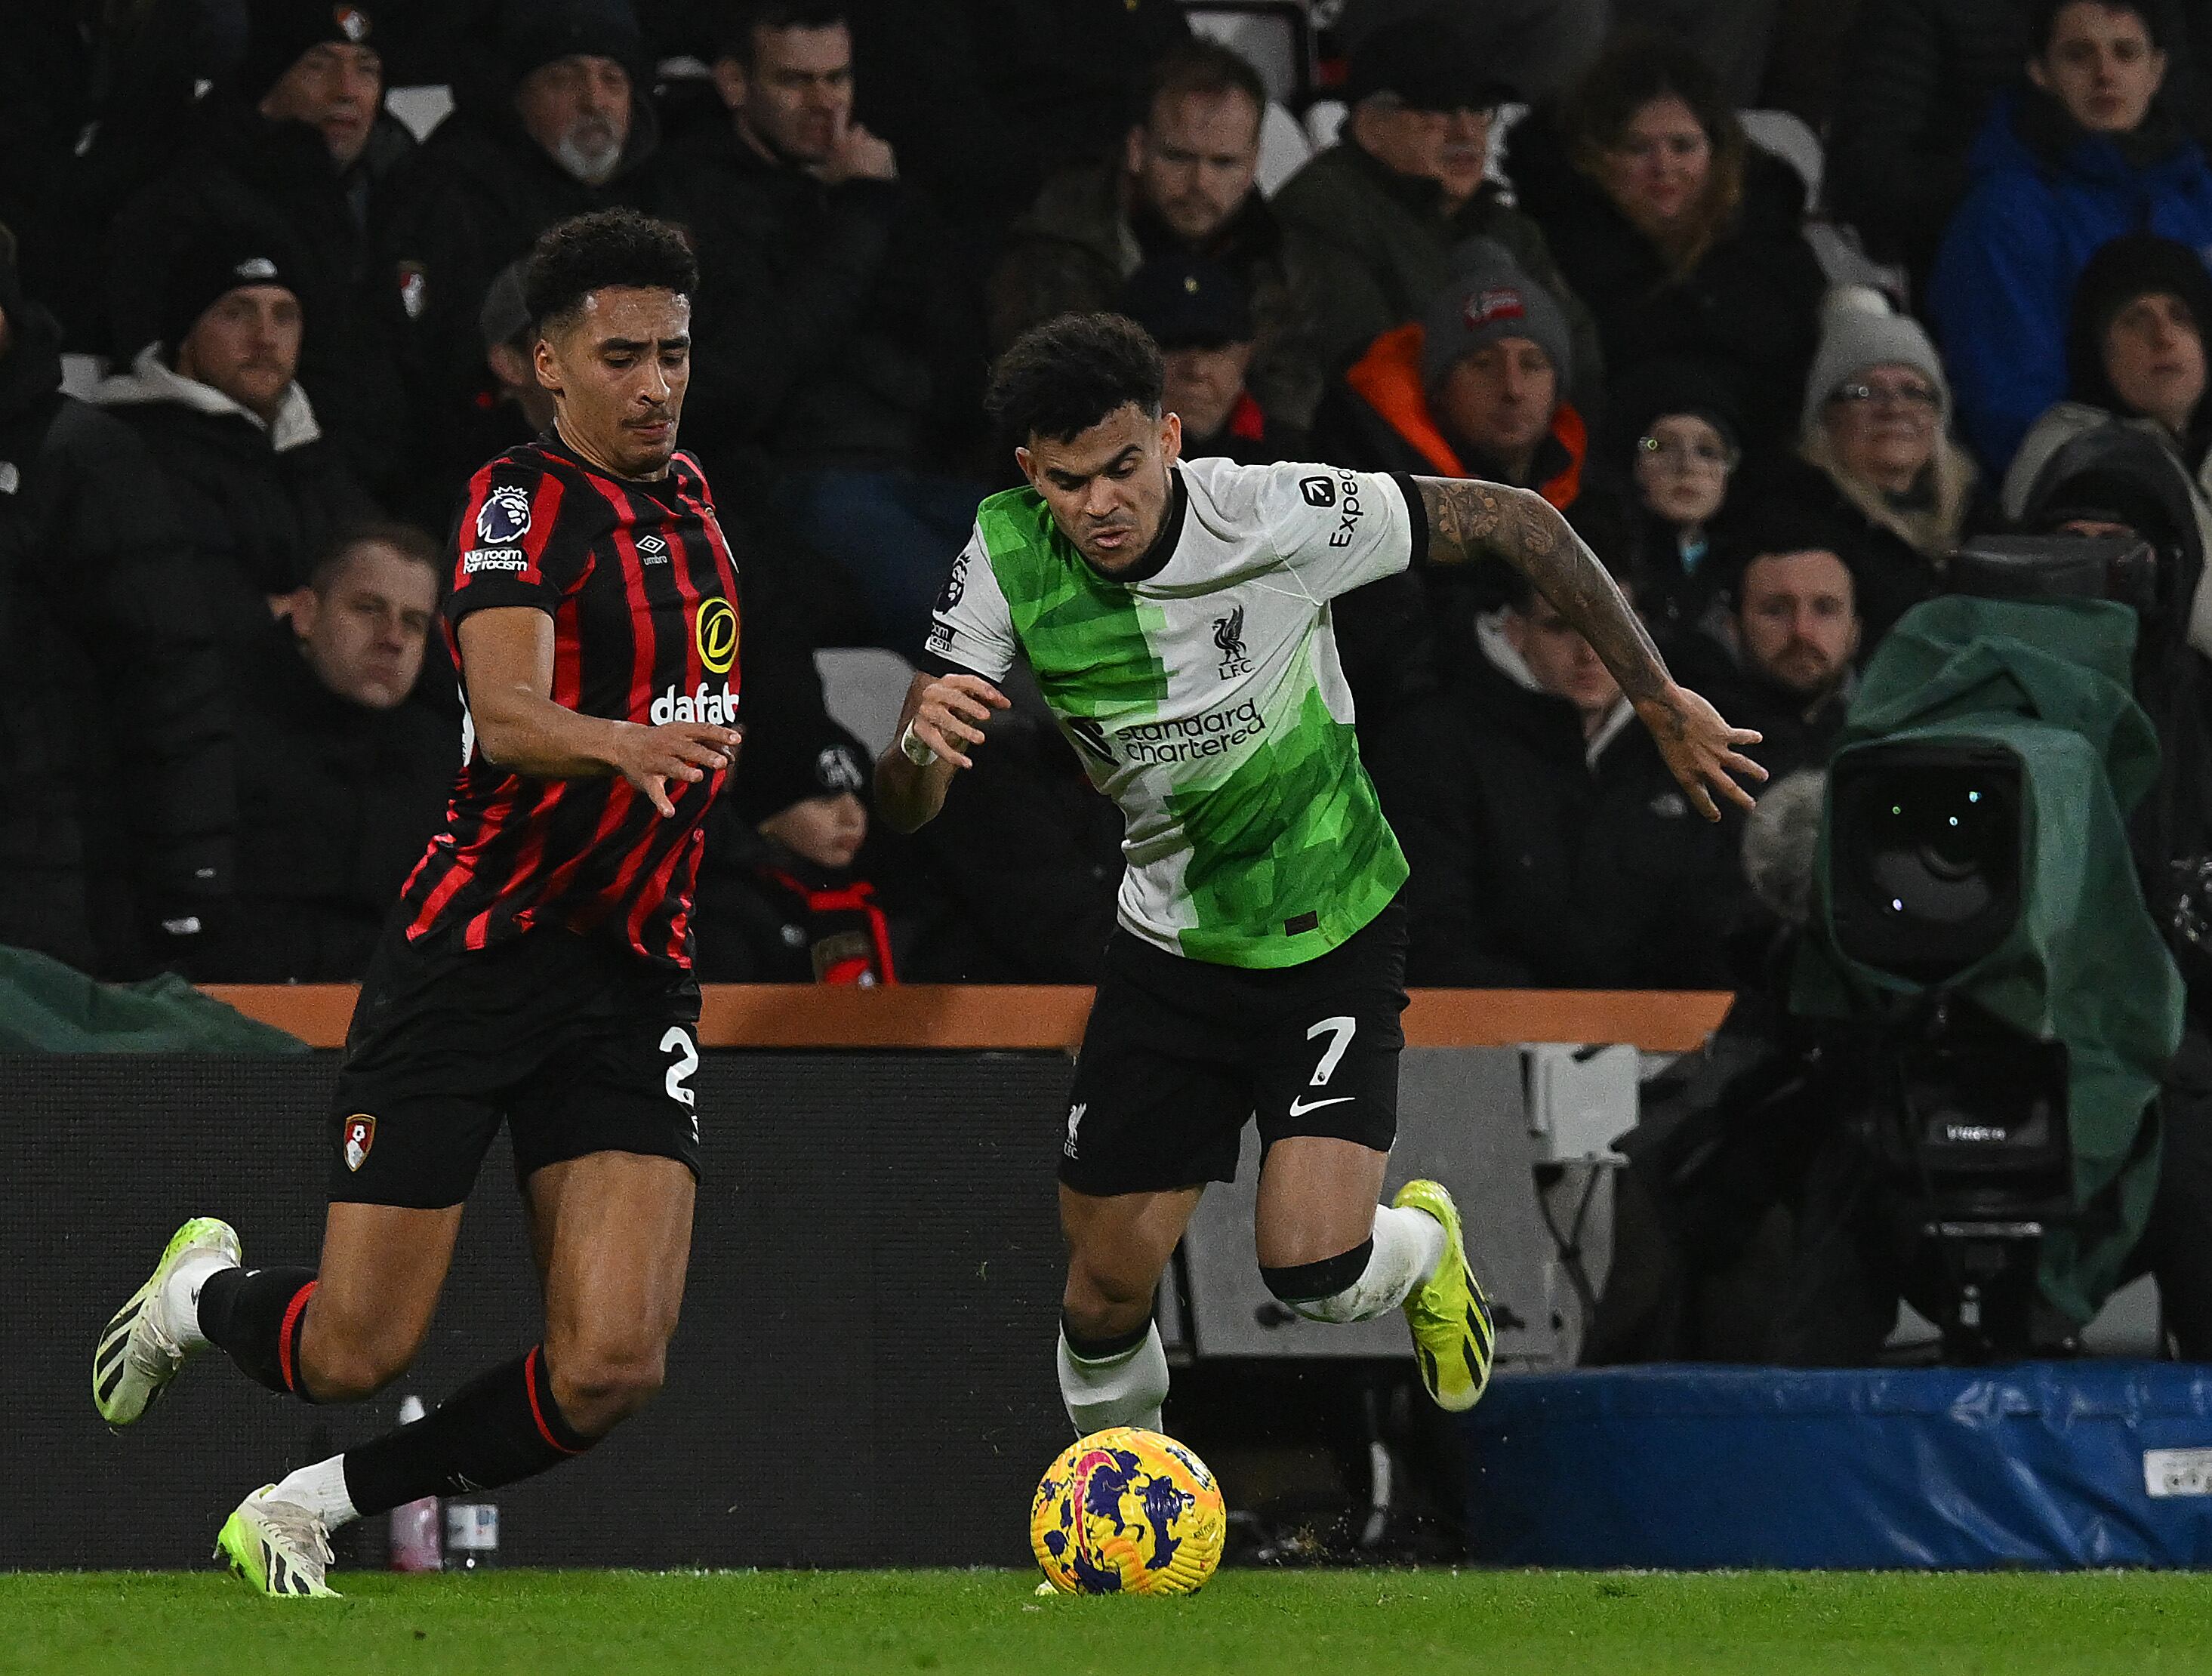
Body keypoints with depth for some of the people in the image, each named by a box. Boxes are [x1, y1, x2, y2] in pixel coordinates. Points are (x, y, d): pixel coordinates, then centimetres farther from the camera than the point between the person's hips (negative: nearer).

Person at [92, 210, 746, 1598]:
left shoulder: (685, 493, 12)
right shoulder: (528, 501, -11)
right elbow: (506, 714, -30)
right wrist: (625, 744, -46)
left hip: (634, 983, 6)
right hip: (476, 951, -6)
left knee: (613, 1368, -11)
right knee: (359, 1354, -3)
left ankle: (310, 1509, 12)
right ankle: (201, 1294, 34)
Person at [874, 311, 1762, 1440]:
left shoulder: (1281, 515, -24)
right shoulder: (1008, 558, -15)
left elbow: (1515, 523, -11)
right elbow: (902, 808, -12)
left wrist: (1660, 703, -7)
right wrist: (922, 741, -37)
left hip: (1334, 946, -3)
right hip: (1169, 954, 3)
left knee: (1311, 1270, -19)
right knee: (1104, 1299, 2)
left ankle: (1421, 1244, 19)